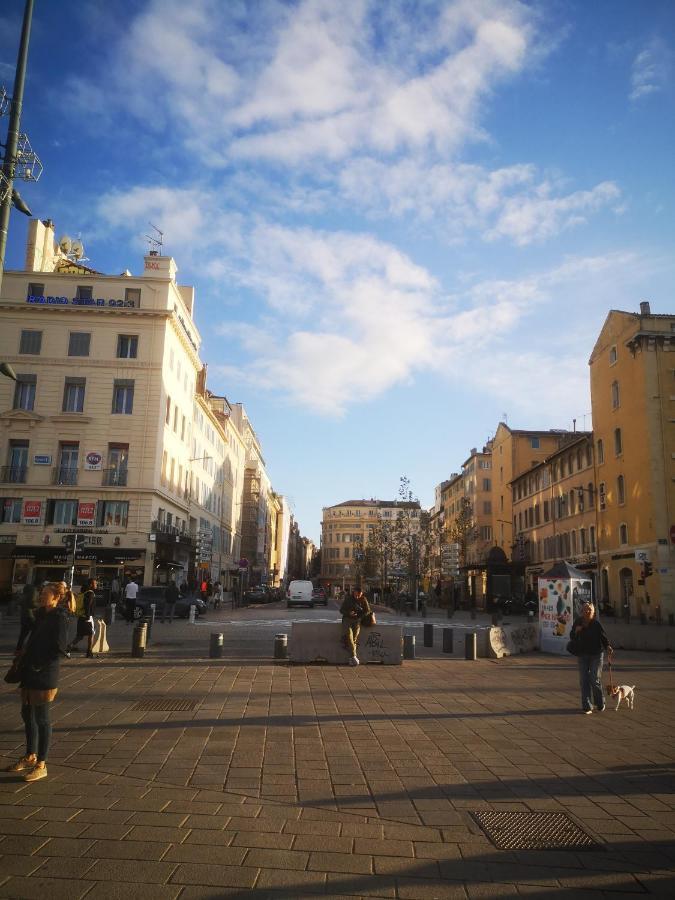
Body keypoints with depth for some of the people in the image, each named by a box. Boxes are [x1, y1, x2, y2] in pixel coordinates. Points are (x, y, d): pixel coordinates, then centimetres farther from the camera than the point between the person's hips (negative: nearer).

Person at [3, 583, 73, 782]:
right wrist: (25, 662, 7)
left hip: (44, 676, -9)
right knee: (27, 714, 19)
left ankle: (41, 765, 13)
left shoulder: (59, 618, -15)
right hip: (30, 674, 9)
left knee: (42, 719, 1)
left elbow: (59, 650, -20)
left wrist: (38, 665, -15)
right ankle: (30, 757, 36)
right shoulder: (41, 615, 10)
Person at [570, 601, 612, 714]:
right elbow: (572, 638, 7)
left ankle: (600, 704, 23)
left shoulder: (596, 624, -8)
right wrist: (576, 631, -13)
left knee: (595, 680, -2)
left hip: (596, 655, -3)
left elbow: (603, 636, -3)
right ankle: (587, 707, 10)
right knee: (584, 681, 2)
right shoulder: (577, 622, 1)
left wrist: (607, 646, -21)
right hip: (582, 655, 3)